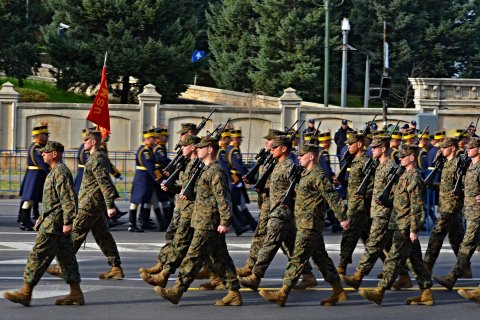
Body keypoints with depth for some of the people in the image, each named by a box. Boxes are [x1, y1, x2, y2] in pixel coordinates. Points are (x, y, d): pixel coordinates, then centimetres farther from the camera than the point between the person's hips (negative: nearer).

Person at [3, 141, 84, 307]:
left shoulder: (61, 172, -15)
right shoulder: (56, 172, 18)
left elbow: (69, 199, -22)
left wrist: (68, 222, -25)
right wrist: (42, 217, 27)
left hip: (54, 225, -11)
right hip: (53, 222, 11)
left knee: (38, 256, -8)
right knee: (66, 257, 10)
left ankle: (26, 293, -6)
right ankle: (76, 293, 11)